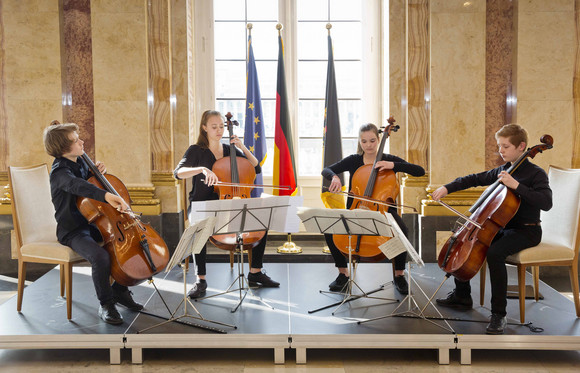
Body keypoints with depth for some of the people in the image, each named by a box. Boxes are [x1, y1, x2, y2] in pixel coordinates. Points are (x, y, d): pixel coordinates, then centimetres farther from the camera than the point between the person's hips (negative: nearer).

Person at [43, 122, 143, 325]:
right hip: (73, 231, -8)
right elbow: (76, 185, -42)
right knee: (100, 257, -34)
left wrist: (97, 171, 1)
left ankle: (119, 289, 13)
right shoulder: (60, 172, -19)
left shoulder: (80, 162, 8)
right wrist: (106, 195, -60)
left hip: (94, 224, 8)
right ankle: (106, 304, -11)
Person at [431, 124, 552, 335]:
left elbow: (546, 203, -27)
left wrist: (516, 185, -31)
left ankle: (499, 313, -24)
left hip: (525, 231, -8)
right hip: (502, 227, 8)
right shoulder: (501, 171, 10)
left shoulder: (535, 174, -12)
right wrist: (447, 188, 4)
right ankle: (462, 296, 17)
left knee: (494, 252, -35)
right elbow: (474, 179, 16)